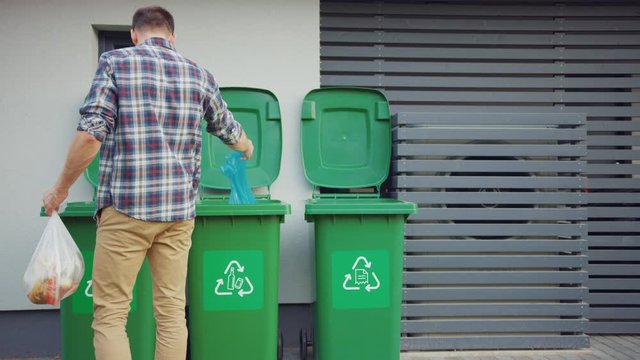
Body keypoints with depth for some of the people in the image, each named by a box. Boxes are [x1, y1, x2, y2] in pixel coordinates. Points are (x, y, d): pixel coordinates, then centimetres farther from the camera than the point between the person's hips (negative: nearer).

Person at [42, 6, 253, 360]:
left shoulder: (115, 62, 0)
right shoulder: (199, 75, 11)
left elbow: (90, 134, -10)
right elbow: (228, 130, 25)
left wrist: (60, 189, 2)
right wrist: (247, 148, 48)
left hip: (125, 207, -4)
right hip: (179, 209, 4)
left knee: (110, 314, 4)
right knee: (172, 311, 9)